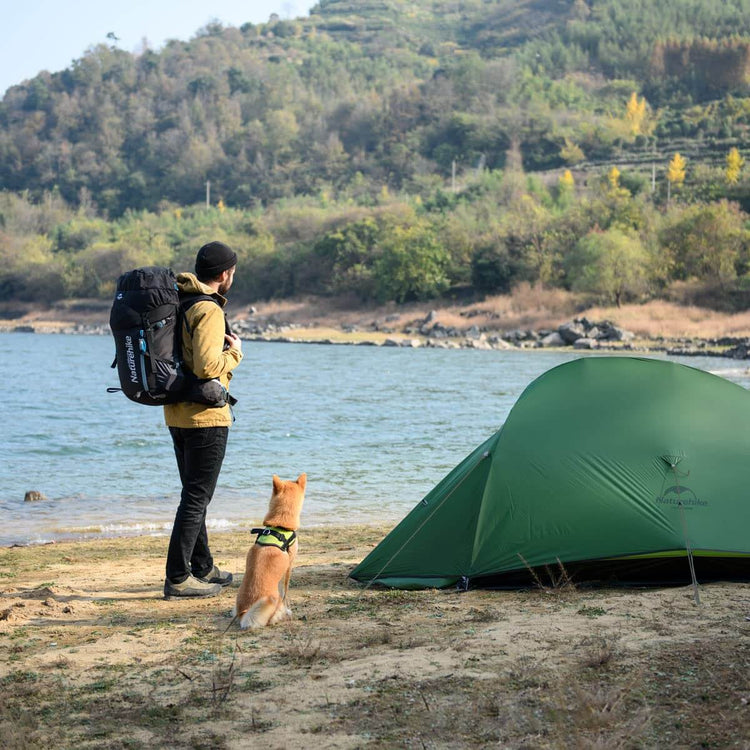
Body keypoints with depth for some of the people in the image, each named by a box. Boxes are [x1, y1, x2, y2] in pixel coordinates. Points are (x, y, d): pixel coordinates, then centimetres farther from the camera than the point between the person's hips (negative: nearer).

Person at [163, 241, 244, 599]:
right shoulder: (208, 310, -17)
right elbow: (207, 366, -26)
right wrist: (234, 353, -8)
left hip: (177, 414, 9)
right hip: (205, 415, -9)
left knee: (194, 493, 18)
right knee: (197, 497, -4)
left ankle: (202, 568, 29)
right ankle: (178, 578, -4)